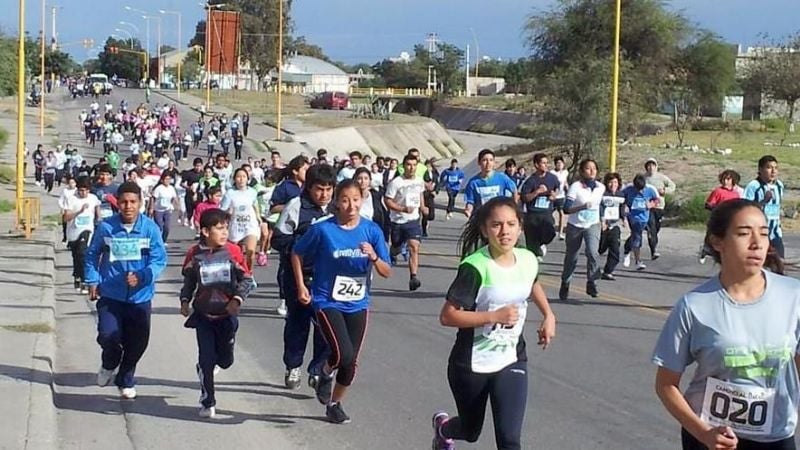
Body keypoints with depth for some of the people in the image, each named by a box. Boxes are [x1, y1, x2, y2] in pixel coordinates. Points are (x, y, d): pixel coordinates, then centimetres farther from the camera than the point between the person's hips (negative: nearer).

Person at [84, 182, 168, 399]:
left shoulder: (150, 228, -9)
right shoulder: (106, 227, -7)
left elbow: (159, 259, -8)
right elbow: (92, 255, 8)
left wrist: (142, 277, -22)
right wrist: (93, 281, 2)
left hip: (140, 296, 1)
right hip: (110, 294, -1)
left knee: (137, 343, 9)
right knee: (108, 336, -14)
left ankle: (125, 381, 35)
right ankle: (110, 365, 22)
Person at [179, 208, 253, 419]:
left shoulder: (233, 251, -8)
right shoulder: (194, 253, -6)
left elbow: (246, 279, -4)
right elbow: (189, 281, 10)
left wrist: (237, 299, -17)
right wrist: (185, 301, -1)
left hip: (227, 314, 1)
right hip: (203, 315, -1)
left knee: (225, 360, 10)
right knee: (207, 360, -2)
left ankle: (204, 366, 46)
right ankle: (208, 403, 11)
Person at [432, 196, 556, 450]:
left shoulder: (528, 260, -6)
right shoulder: (475, 267, -24)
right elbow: (447, 316, -24)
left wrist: (548, 315, 9)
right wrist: (494, 316, -29)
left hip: (512, 362, 3)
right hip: (471, 365, -3)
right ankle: (443, 427, 58)